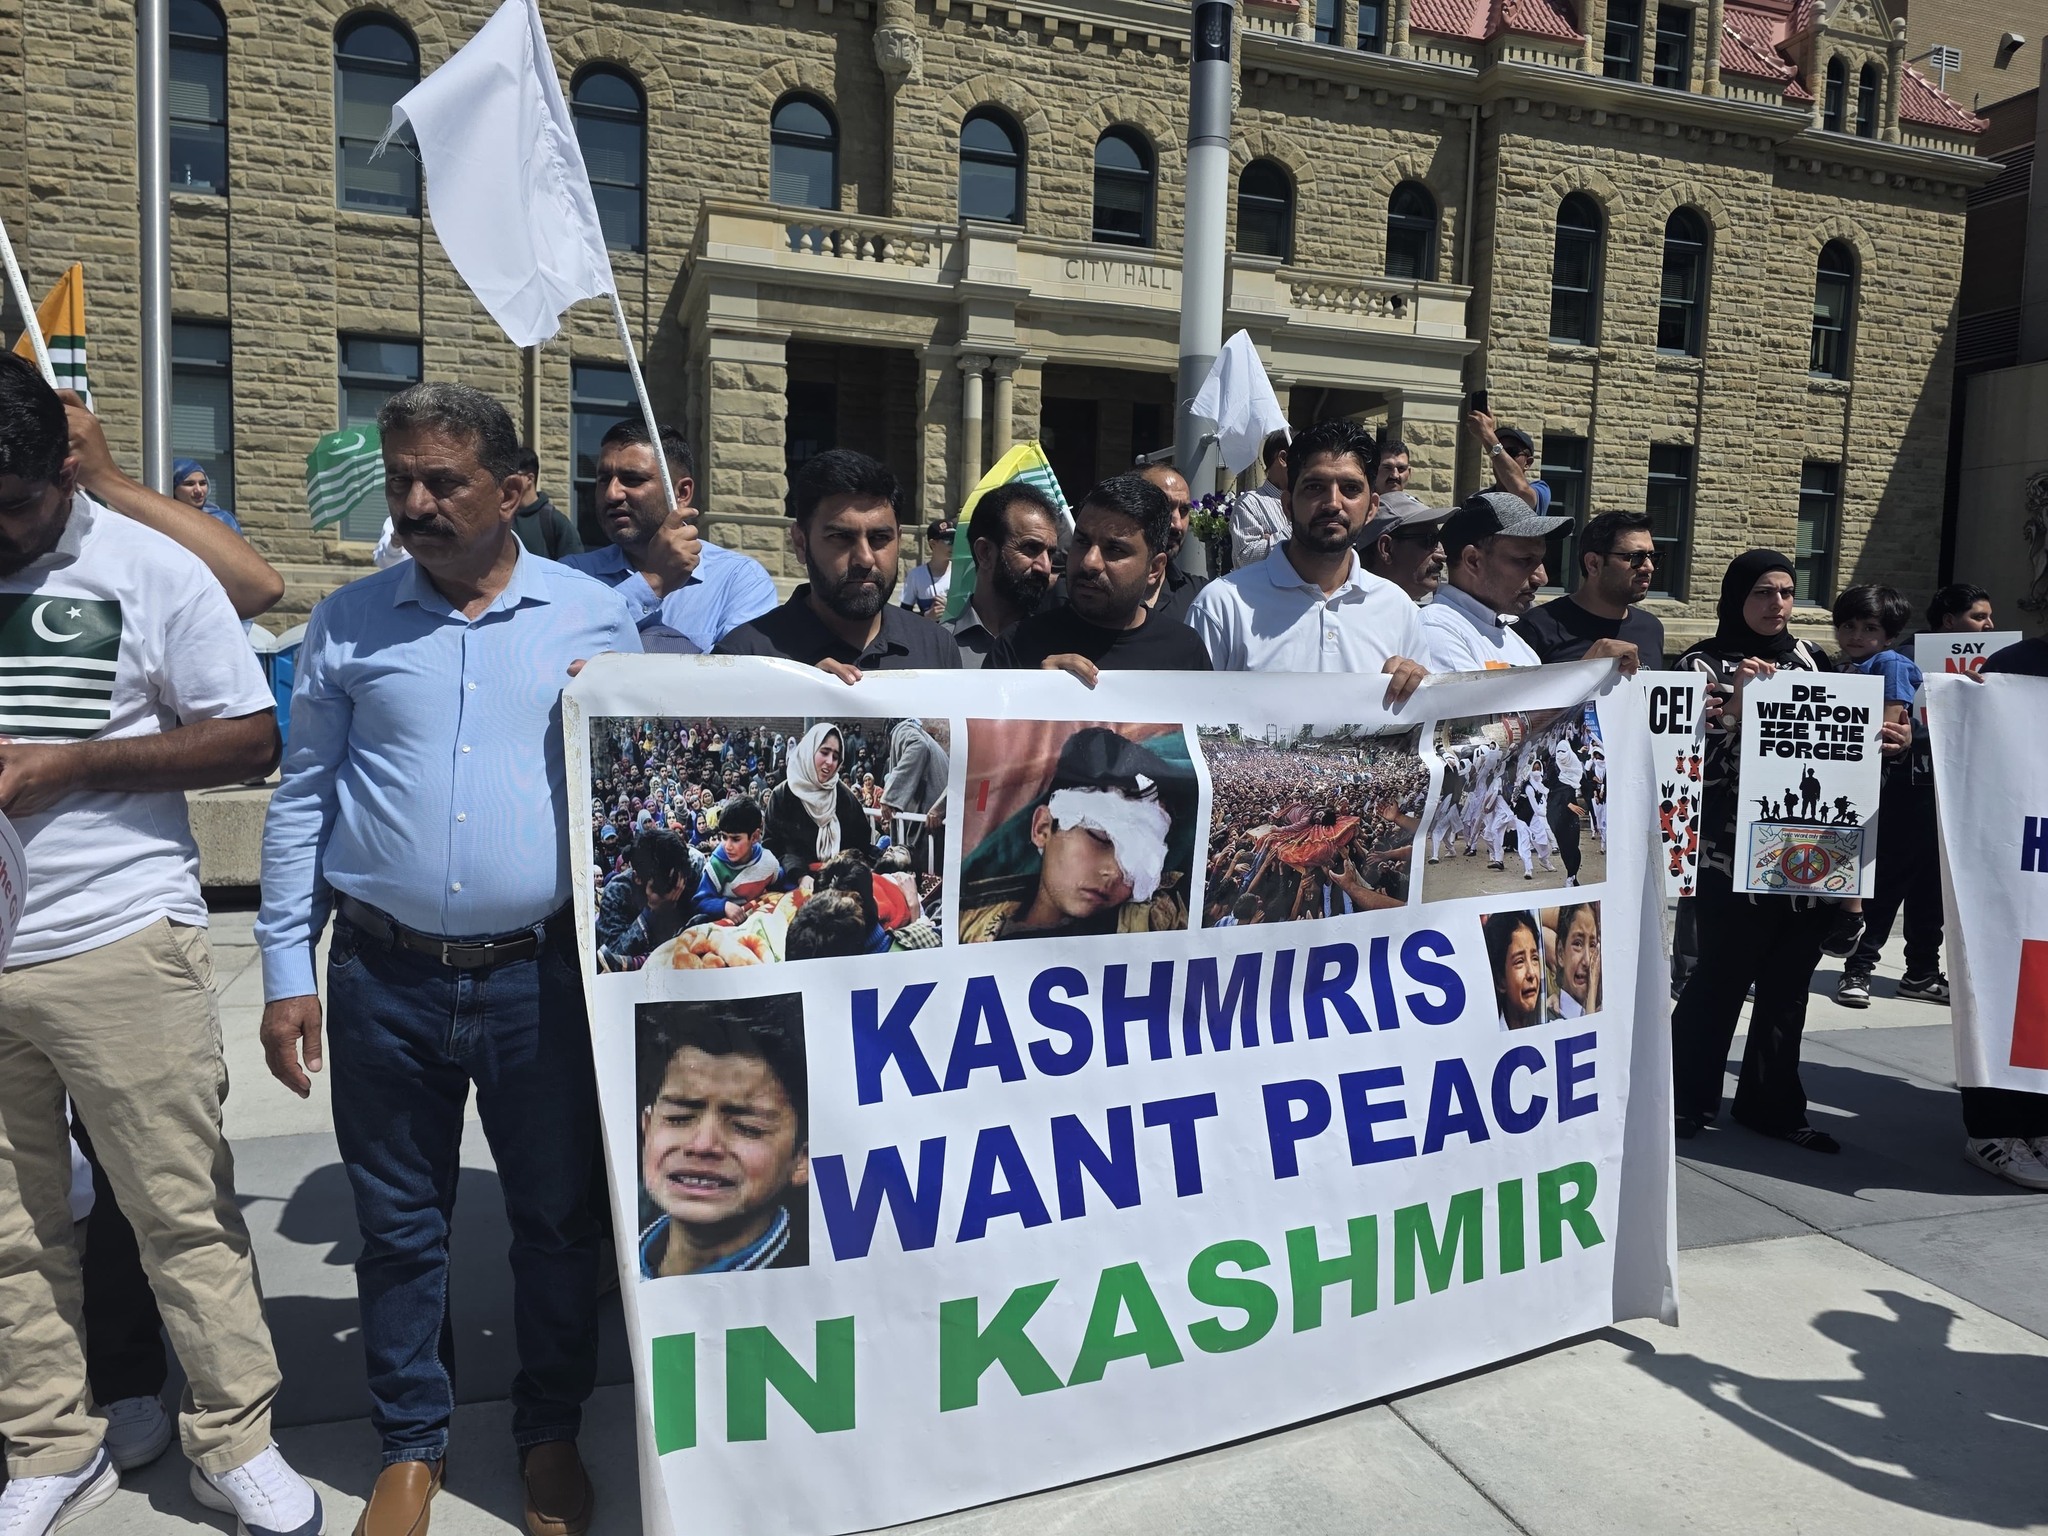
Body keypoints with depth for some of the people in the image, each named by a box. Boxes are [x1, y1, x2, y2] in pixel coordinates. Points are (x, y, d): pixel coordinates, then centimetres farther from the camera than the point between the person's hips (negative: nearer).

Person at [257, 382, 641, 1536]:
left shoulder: (596, 616, 1)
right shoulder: (348, 624, 4)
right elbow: (302, 799, 7)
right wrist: (287, 974, 4)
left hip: (542, 976, -1)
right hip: (385, 978, 1)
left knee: (560, 1215, 11)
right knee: (399, 1224, 14)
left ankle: (552, 1432, 33)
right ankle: (413, 1442, 35)